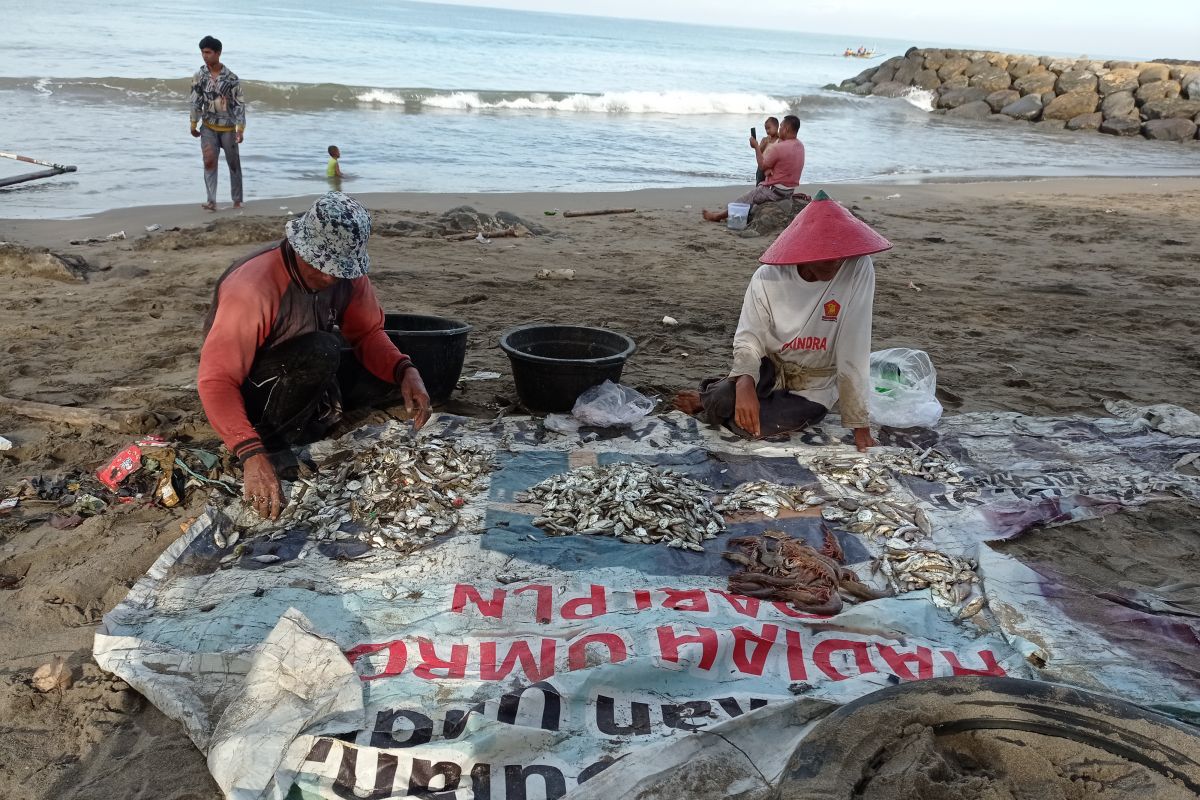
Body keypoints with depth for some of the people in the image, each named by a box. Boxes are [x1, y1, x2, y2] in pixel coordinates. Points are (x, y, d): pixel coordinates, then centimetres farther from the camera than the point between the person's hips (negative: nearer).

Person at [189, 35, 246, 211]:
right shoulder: (199, 76, -1)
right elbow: (196, 101, 4)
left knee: (234, 164, 7)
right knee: (209, 161, -12)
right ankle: (211, 201, -13)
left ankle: (237, 200, 20)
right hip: (208, 126, 1)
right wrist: (193, 124, 5)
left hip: (228, 127, -1)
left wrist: (240, 128, -12)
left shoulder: (231, 78, -8)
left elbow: (239, 104, -7)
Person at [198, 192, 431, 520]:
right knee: (322, 351, -34)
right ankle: (271, 440, -16)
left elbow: (368, 333, -5)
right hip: (250, 391, -7)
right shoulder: (252, 287, -33)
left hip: (304, 375, 7)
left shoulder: (347, 273, -15)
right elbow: (216, 381, -36)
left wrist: (405, 371, -27)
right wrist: (253, 455, -49)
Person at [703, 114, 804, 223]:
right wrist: (769, 169, -5)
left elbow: (762, 166, -10)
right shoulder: (800, 146, 4)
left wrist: (756, 146, 0)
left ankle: (719, 216, 22)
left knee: (748, 198, 8)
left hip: (775, 191, -8)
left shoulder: (778, 147, -24)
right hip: (790, 191, 8)